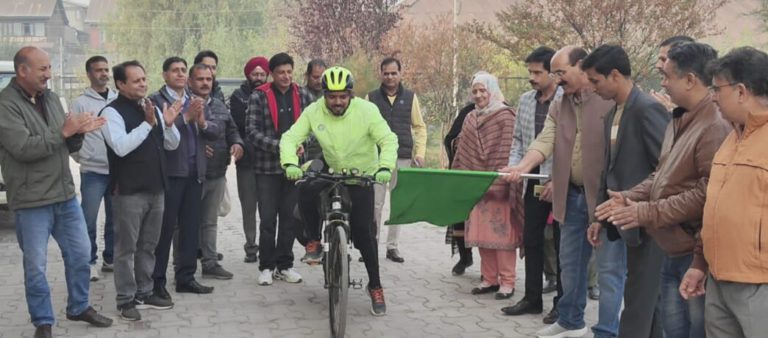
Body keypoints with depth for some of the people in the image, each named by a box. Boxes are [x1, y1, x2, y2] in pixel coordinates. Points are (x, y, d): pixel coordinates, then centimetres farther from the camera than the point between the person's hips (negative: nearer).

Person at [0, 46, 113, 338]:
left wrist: (78, 132, -9)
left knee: (80, 253, 15)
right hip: (32, 201, -7)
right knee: (36, 266, 4)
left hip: (65, 195, 7)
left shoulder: (51, 98, 9)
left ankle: (79, 307, 34)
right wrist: (63, 132, -21)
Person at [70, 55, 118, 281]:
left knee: (114, 219, 11)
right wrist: (81, 157, 0)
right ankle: (89, 262, 8)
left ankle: (110, 259, 23)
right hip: (92, 172, -4)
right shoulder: (80, 103, -3)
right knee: (89, 219, -3)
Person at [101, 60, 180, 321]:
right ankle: (126, 299, 11)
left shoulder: (153, 108, 12)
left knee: (148, 246, 14)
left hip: (156, 188, 7)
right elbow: (121, 147, -22)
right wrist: (148, 124, -23)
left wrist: (169, 124, -8)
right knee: (126, 247, 2)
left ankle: (145, 293, 25)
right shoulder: (112, 112, -9)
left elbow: (172, 144, 12)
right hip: (129, 191, -6)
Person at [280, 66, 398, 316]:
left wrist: (385, 167, -39)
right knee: (306, 194, -29)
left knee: (363, 230, -10)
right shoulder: (314, 112, -12)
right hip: (330, 172, 2)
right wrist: (290, 163, -35)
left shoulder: (366, 110, -17)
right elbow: (290, 138, -15)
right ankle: (314, 241, -3)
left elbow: (388, 140, -21)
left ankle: (375, 286, 6)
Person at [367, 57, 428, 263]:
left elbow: (419, 127, 12)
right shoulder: (371, 98, 7)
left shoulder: (410, 97, 8)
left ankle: (393, 246, 14)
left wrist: (420, 153, 2)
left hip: (403, 157, 1)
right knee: (375, 203, -3)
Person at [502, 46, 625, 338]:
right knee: (570, 262, 19)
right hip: (572, 195, 7)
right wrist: (524, 166, -20)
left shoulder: (611, 98, -10)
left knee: (609, 267, -2)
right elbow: (544, 141, -1)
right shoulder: (558, 107, 11)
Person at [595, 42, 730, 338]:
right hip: (673, 251, 10)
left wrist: (649, 212, -20)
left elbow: (707, 193, -25)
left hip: (697, 254, -10)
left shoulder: (715, 127, -20)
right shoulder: (679, 121, 14)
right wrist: (629, 198, 3)